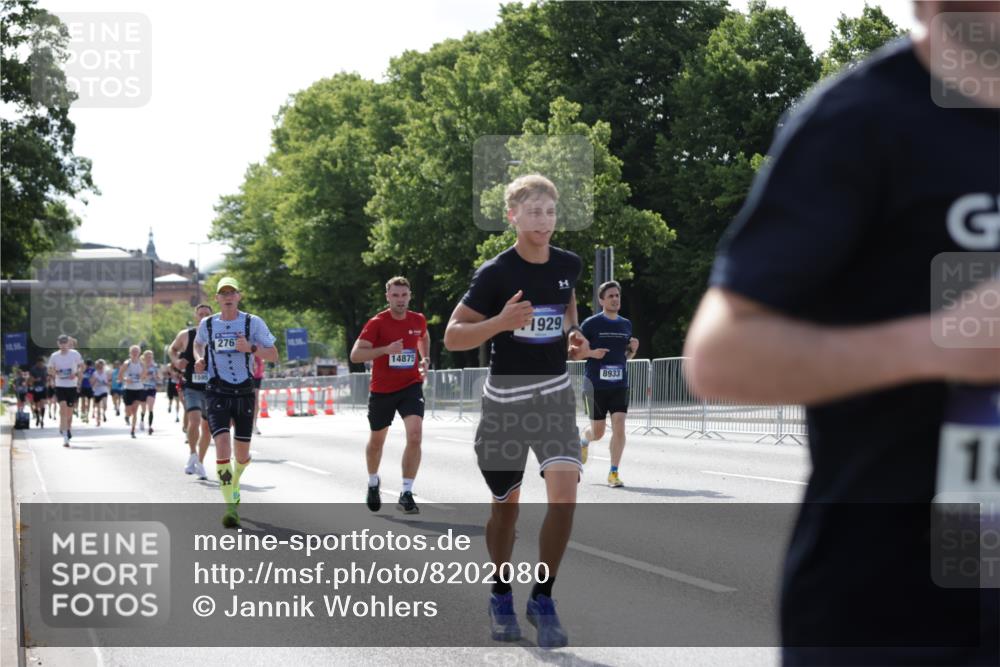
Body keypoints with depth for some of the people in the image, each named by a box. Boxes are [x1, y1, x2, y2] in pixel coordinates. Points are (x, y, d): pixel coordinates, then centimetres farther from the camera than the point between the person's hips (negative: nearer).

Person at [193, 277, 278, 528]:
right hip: (217, 392, 0)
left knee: (242, 453, 8)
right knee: (222, 445, -19)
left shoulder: (253, 323, -1)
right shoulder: (207, 324, 5)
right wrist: (199, 359, 5)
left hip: (244, 392, 0)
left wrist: (251, 348, -17)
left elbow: (273, 355, 0)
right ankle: (230, 507, -16)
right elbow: (198, 344, 27)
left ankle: (234, 483, 44)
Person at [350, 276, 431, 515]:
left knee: (415, 435, -20)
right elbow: (355, 355, -21)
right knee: (376, 441, 16)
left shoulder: (418, 320, -1)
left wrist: (425, 359, 10)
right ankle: (373, 482, 45)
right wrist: (386, 349, -33)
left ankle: (406, 494, -15)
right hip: (382, 390, -1)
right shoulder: (377, 323, -14)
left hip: (411, 386, 1)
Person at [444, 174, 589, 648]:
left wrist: (574, 337, 6)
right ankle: (502, 596, 31)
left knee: (564, 492, -16)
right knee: (506, 505, 9)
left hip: (554, 393, 3)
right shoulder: (495, 273, -13)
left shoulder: (568, 265, 0)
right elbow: (452, 337, -13)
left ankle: (542, 600, -3)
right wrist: (500, 322, -29)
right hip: (506, 397, -2)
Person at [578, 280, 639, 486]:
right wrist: (591, 353, -16)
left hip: (620, 385, 3)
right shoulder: (591, 324, -4)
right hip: (596, 385, -3)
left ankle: (613, 473, -3)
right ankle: (584, 440, 42)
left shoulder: (626, 325, 11)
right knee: (598, 432, 5)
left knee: (619, 427, -11)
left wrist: (633, 349, 0)